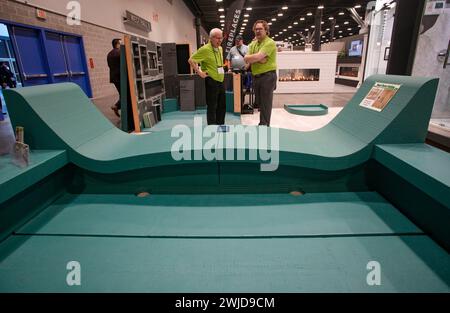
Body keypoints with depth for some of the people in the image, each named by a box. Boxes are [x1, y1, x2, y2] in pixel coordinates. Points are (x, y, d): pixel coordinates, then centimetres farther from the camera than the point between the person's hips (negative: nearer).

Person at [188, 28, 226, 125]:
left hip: (221, 81, 8)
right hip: (211, 82, -8)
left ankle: (220, 126, 29)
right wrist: (199, 73, -16)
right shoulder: (205, 49, -13)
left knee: (222, 106, 15)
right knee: (212, 107, -2)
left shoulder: (220, 48, 12)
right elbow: (191, 60, -14)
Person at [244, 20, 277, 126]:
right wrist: (258, 59, -14)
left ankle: (265, 126, 5)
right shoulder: (253, 44, 14)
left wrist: (249, 58, -3)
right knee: (259, 102, 15)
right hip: (256, 77, 8)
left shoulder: (270, 43, -10)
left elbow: (257, 57, -21)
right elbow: (247, 58, 0)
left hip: (267, 76, -8)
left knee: (265, 104, -3)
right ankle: (262, 124, 27)